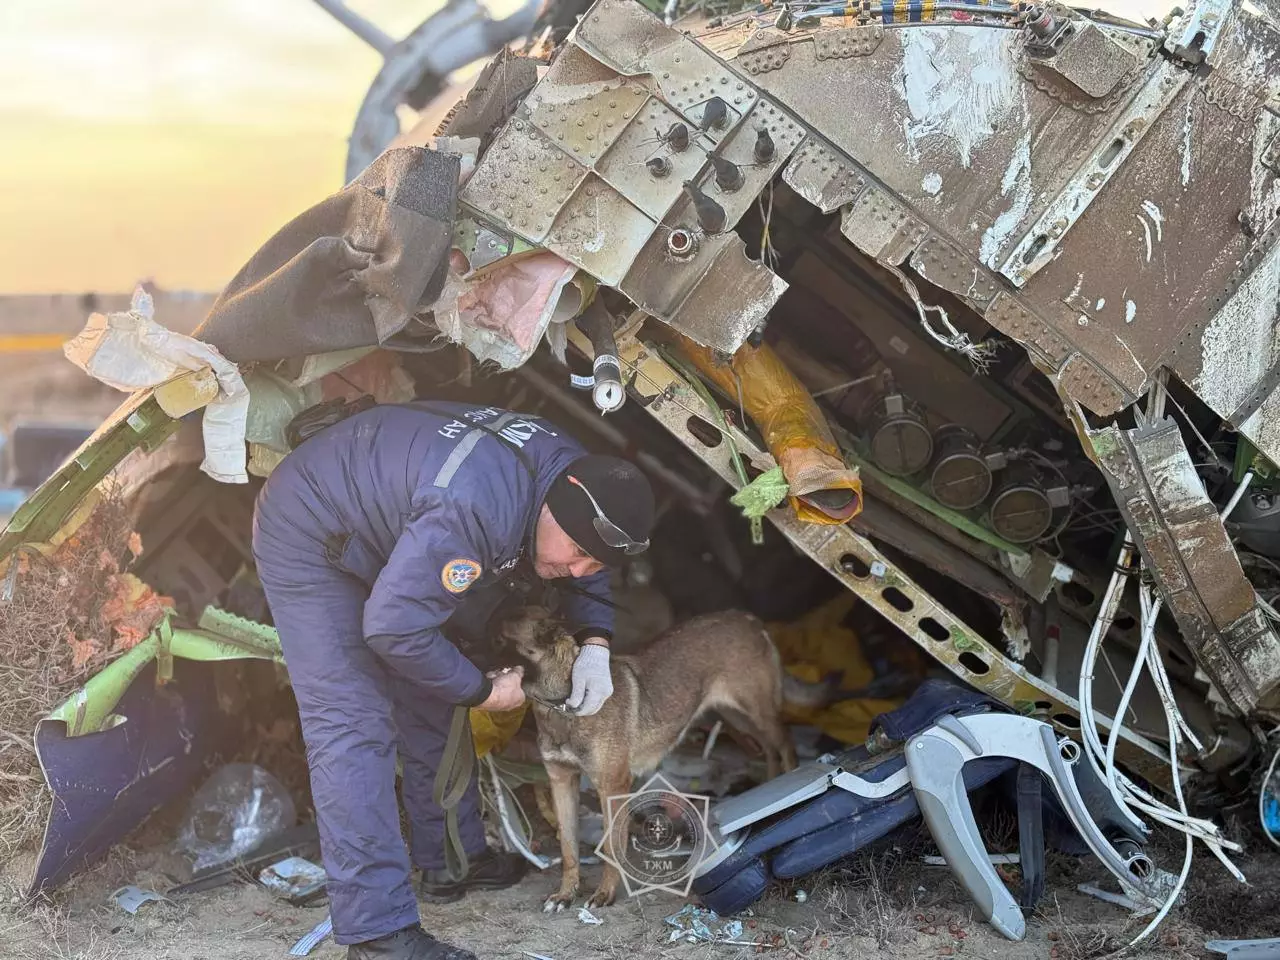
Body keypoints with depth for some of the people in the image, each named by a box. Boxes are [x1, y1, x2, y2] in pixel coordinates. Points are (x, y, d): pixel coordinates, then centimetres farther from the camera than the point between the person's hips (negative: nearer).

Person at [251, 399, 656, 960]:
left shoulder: (579, 476, -12)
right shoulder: (475, 509, -41)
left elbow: (585, 576, 10)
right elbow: (393, 628, -35)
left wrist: (595, 646, -9)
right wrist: (482, 691, -20)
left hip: (383, 532, 9)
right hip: (308, 536, -9)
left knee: (431, 708, 13)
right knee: (354, 725, -17)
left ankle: (451, 864, 28)